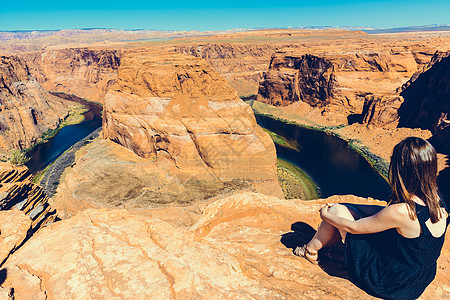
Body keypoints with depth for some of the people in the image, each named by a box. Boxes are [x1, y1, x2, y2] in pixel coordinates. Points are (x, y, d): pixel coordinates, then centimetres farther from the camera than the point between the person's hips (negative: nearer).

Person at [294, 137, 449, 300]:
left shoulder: (401, 211, -32)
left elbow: (353, 227, -19)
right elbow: (386, 214, 6)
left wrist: (326, 215, 1)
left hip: (385, 284, -7)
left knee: (338, 209, -1)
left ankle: (311, 249, 24)